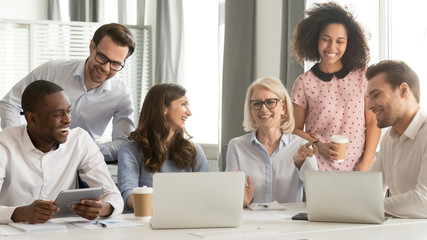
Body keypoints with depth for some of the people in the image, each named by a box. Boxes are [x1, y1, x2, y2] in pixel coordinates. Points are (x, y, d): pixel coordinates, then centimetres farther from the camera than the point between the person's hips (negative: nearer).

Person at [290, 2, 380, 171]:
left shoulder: (362, 76, 3)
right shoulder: (304, 83, 0)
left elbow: (373, 122, 3)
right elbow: (296, 129, 5)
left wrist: (366, 163, -5)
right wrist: (317, 145, -13)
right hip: (320, 167, -1)